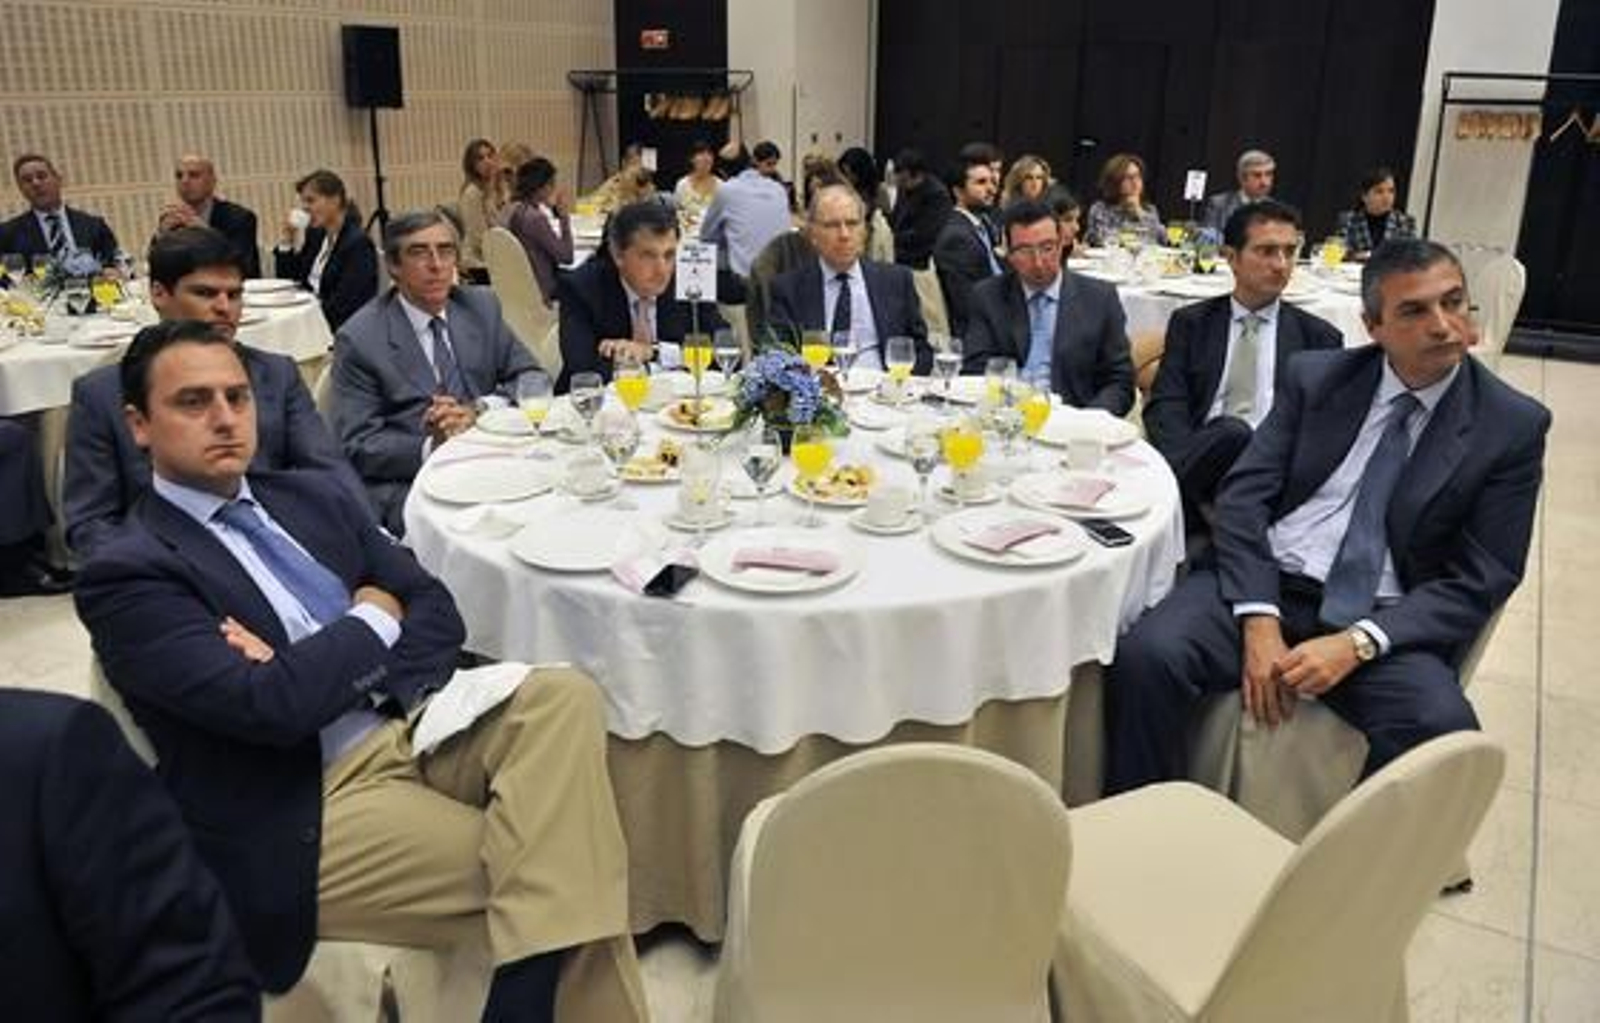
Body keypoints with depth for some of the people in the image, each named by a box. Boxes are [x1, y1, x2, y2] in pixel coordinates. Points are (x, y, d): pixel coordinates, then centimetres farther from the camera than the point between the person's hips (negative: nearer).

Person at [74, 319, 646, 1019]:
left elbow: (437, 614, 9)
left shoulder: (311, 497, 15)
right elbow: (270, 704, -18)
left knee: (563, 699, -24)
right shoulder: (128, 574, -5)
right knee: (562, 868, -23)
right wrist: (373, 620, -2)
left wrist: (321, 670, -9)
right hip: (308, 813, -6)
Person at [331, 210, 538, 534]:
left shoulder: (481, 307, 11)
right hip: (405, 482, -5)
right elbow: (357, 446, -6)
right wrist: (430, 447, -24)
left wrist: (478, 410, -9)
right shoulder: (359, 339, -3)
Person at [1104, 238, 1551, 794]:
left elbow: (1478, 581, -1)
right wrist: (1260, 622, -14)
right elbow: (1243, 495, 1)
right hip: (1268, 585, 1)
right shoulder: (1314, 376, 8)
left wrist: (1357, 644, -17)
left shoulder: (1514, 425, 2)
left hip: (1383, 621, -1)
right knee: (1146, 654, -26)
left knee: (1442, 727, -32)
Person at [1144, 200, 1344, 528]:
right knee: (1231, 435, -34)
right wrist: (1189, 467, -18)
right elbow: (1165, 408, 4)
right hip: (1200, 456, 0)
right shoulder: (1190, 323, 16)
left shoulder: (1319, 337, 17)